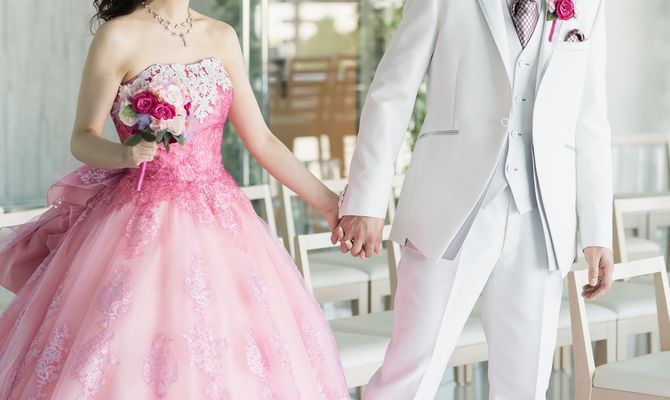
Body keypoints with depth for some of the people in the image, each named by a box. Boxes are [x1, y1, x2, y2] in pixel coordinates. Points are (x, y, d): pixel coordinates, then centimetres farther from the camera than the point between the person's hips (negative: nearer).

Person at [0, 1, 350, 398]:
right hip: (144, 222, -4)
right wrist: (127, 154, -26)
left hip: (219, 219, 5)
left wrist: (327, 201, 7)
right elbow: (83, 139, -4)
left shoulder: (222, 38, 9)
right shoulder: (119, 37, -6)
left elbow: (261, 140, 10)